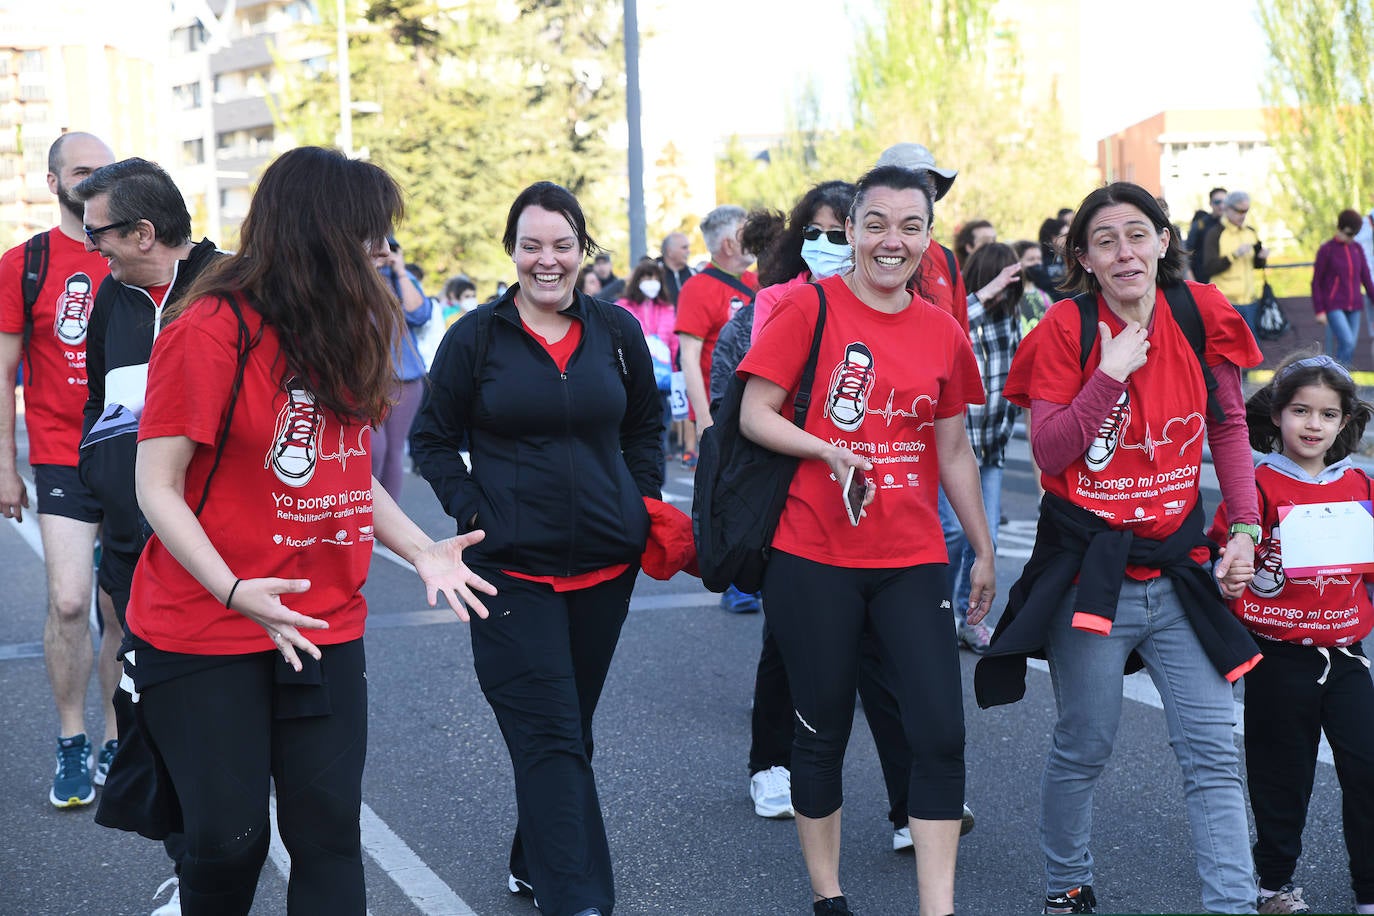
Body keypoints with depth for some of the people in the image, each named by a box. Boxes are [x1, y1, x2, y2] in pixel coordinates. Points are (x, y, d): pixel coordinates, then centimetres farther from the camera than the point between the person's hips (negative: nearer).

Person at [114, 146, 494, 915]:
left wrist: (422, 551, 0)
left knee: (329, 834, 3)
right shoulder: (211, 331, -14)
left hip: (324, 628, 6)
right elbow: (159, 487, -14)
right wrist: (234, 592, -26)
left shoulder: (345, 335, 8)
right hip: (206, 635, -6)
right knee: (229, 837, 1)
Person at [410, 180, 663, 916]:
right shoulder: (477, 337, -3)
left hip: (604, 565, 4)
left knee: (567, 732, 15)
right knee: (551, 738, -10)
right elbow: (432, 440, 4)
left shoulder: (617, 332, 4)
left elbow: (644, 427, 17)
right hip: (513, 570, -3)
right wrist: (472, 511, -8)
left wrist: (642, 503, 5)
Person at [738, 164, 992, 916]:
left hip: (911, 560, 3)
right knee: (823, 731, 8)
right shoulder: (810, 306, -6)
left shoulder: (943, 333, 6)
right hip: (815, 558, -3)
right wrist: (828, 450, -23)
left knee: (940, 733, -4)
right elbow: (754, 415, -8)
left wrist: (983, 549, 18)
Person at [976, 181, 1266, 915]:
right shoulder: (1068, 329, -9)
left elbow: (1228, 426, 9)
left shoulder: (1199, 316, -1)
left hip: (1179, 566, 3)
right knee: (1083, 748, 10)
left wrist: (1244, 527, 0)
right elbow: (1050, 451, -12)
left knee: (1212, 753, 0)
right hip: (1089, 570, -3)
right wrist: (1111, 374, -21)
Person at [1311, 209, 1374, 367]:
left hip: (1353, 307, 5)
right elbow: (1316, 282, -6)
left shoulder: (1357, 249, 7)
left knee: (1349, 348, 3)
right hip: (1333, 306, -5)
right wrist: (1319, 311, -10)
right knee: (1347, 343, -19)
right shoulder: (1326, 250, -7)